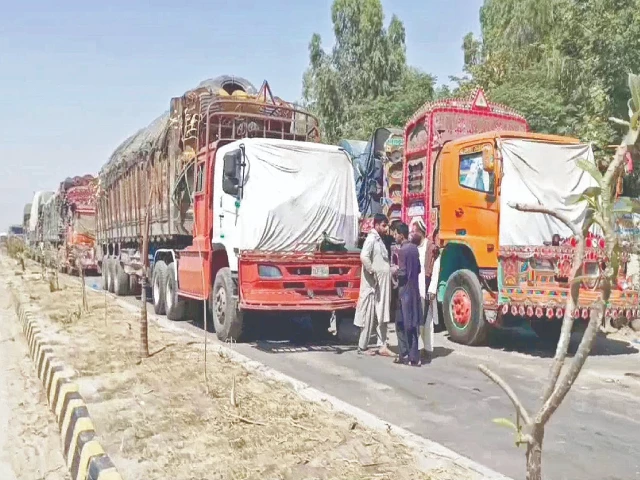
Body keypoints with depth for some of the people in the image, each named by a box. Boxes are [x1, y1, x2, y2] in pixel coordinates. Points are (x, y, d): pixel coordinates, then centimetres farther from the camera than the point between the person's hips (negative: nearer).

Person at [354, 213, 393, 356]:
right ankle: (362, 347, 6)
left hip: (383, 285, 9)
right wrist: (372, 272, -21)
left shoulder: (380, 240, 16)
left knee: (382, 316, 10)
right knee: (369, 316, -2)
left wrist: (391, 268, 5)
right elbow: (364, 257, -28)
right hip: (373, 285, -9)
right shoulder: (371, 239, -12)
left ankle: (382, 346, 15)